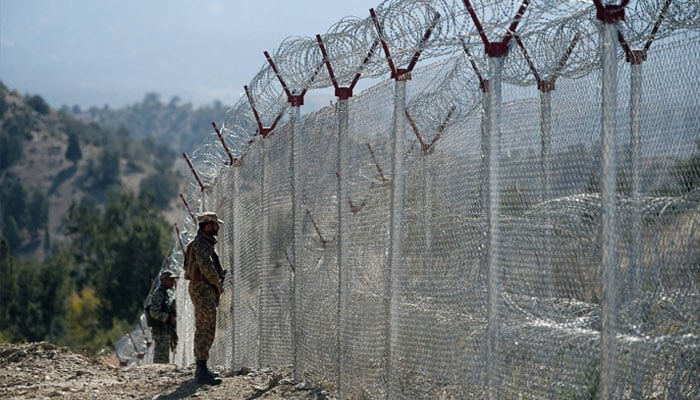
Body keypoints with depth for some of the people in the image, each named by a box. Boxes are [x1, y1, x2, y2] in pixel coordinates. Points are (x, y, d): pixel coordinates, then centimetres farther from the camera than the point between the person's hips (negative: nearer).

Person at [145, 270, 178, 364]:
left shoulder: (167, 294, 18)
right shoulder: (158, 294, -12)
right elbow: (154, 312, -22)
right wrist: (169, 318, -19)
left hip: (166, 331, 10)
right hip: (161, 331, -10)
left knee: (165, 359, 12)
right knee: (160, 359, -11)